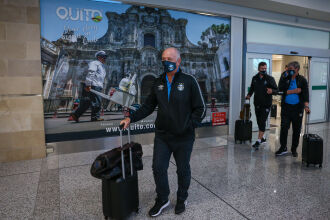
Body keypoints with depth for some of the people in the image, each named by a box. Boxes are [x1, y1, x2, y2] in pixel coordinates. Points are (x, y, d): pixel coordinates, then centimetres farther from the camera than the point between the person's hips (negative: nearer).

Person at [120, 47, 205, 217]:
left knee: (183, 170, 13)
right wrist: (131, 118, 0)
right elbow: (148, 106, 11)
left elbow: (200, 109, -5)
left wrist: (187, 126, -15)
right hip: (162, 136, 4)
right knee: (158, 168, 6)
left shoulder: (189, 81, -7)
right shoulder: (158, 82, 6)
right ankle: (162, 199, 31)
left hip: (183, 138, -3)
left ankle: (181, 199, 38)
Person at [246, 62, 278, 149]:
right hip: (257, 103, 5)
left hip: (266, 104, -5)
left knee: (262, 122, -9)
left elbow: (276, 89, -3)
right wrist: (249, 95, 1)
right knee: (259, 121, 13)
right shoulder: (255, 78, 6)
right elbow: (252, 88, 19)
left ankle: (258, 141, -7)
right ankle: (263, 137, 32)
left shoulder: (270, 78, -5)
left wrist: (272, 91, -25)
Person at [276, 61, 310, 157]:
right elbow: (281, 90, -8)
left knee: (297, 130, 7)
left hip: (298, 108, 0)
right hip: (286, 107, 0)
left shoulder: (302, 80, 1)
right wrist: (294, 91, -13)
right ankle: (283, 148, 8)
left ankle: (294, 149, 21)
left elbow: (306, 93, -9)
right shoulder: (284, 78, 3)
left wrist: (306, 106, -22)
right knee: (284, 128, -4)